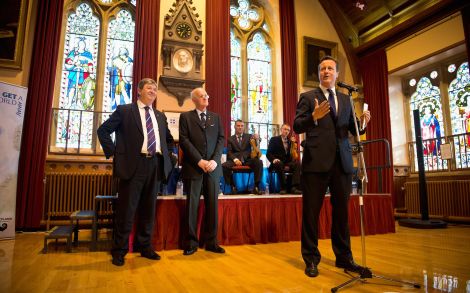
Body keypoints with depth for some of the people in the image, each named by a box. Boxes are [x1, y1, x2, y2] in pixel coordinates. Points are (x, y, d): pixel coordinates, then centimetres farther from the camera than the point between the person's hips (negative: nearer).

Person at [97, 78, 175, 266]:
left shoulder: (160, 116, 18)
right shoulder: (124, 110, 4)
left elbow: (169, 139, 29)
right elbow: (103, 130, 3)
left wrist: (166, 155, 15)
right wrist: (113, 152, -4)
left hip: (156, 165, 5)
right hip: (134, 164, -4)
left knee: (148, 208, 11)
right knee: (127, 208, 0)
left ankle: (144, 246, 25)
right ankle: (120, 250, 15)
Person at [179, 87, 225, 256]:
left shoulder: (216, 117, 17)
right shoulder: (185, 117, 7)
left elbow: (221, 139, 8)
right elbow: (184, 140, -3)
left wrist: (214, 160, -7)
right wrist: (199, 161, -12)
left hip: (213, 167, 3)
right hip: (193, 167, -3)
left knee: (212, 205, 4)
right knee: (192, 205, 0)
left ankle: (211, 242, 14)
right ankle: (191, 243, 11)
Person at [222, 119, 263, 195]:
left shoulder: (249, 136, 16)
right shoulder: (230, 139, 14)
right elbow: (229, 152, 3)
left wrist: (257, 138, -30)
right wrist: (235, 159, -17)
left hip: (247, 159, 1)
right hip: (235, 160, 0)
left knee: (259, 162, -29)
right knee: (224, 165, -29)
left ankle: (256, 187, -23)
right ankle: (233, 186, -13)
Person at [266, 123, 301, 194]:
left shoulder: (291, 140, 18)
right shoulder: (274, 139, 6)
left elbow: (294, 153, 10)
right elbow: (268, 153, -2)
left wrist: (294, 142, -4)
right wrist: (274, 159, -24)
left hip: (288, 162, 4)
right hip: (278, 162, -4)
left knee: (297, 163, -25)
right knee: (279, 164, -37)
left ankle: (294, 187, -32)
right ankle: (283, 188, -32)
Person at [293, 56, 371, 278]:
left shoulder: (345, 100, 19)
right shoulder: (307, 97, 6)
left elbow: (353, 130, 13)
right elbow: (297, 126, -4)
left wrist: (363, 122, -8)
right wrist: (314, 116, -21)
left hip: (342, 161, 4)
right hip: (316, 161, -4)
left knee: (341, 211, 11)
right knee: (311, 211, 2)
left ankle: (344, 258, 25)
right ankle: (311, 259, 15)